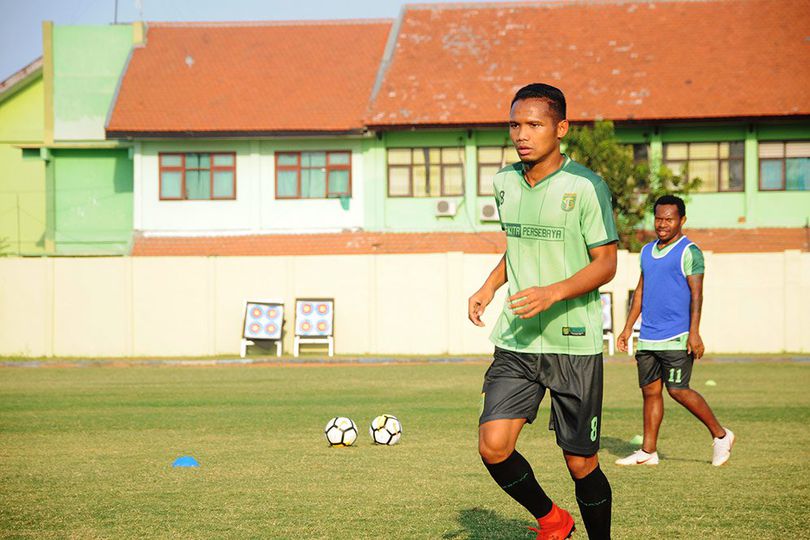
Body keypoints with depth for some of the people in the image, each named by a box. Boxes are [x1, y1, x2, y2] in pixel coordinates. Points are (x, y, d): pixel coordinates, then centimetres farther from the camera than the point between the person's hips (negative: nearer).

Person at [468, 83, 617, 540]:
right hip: (516, 343, 5)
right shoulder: (506, 182, 8)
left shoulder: (586, 186, -9)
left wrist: (551, 293, -24)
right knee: (493, 446, -10)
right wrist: (489, 287, 9)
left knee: (581, 463, 1)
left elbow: (605, 264, -9)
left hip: (575, 344, -4)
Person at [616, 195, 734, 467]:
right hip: (648, 337, 7)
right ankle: (648, 451, 9)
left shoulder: (689, 252, -5)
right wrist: (628, 328, 18)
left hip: (676, 338, -7)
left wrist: (694, 332, -19)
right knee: (650, 391, 6)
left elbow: (696, 294, -11)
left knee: (678, 390, -9)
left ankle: (721, 435, 6)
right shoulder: (647, 251, 16)